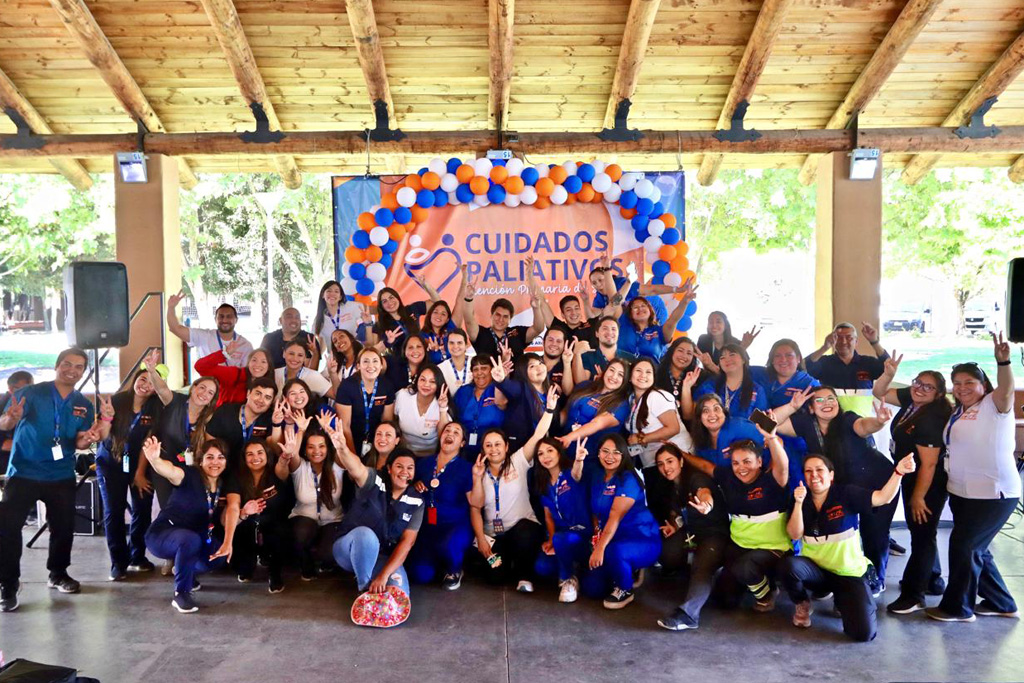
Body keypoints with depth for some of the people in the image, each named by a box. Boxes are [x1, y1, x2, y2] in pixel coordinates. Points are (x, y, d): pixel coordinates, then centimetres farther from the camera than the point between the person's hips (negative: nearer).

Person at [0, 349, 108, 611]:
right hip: (23, 472, -3)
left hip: (62, 476, 4)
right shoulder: (31, 393, -7)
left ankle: (58, 574, 28)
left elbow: (80, 443, -1)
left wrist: (89, 437, -24)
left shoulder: (84, 405, 4)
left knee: (64, 527, 8)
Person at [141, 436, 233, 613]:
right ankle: (181, 593, -16)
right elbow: (169, 471, -43)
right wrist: (154, 458, -64)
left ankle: (184, 572, 19)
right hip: (162, 535, -7)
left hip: (191, 539, 7)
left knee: (223, 553, -10)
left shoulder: (223, 485, -1)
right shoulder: (191, 475, -20)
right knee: (191, 539, -36)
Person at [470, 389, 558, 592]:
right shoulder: (480, 473, 4)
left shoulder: (518, 462, -1)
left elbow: (538, 436, -12)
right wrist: (481, 539, -9)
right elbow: (475, 509, 2)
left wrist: (549, 409, -21)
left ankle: (524, 576, -8)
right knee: (496, 576, -20)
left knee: (523, 534, -38)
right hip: (494, 535, 2)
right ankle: (506, 562, 18)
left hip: (523, 527, -2)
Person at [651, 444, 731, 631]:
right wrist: (673, 525, -3)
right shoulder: (667, 486, 2)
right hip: (690, 533, 7)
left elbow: (705, 493, -45)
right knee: (667, 557, -20)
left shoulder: (697, 477, -21)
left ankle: (688, 613, -49)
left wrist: (706, 505, -69)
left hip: (715, 532, -7)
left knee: (702, 566, -33)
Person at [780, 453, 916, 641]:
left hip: (849, 573, -1)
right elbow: (795, 535, -11)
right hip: (816, 570, 1)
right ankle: (803, 604, 0)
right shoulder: (801, 499, -2)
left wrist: (898, 472, -37)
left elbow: (883, 498, -21)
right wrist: (798, 503, -24)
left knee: (864, 633, -17)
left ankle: (841, 601, 20)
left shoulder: (846, 494, -9)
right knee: (788, 565, -34)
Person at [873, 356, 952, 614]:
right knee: (919, 531, 20)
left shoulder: (931, 420, -27)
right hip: (911, 479, 9)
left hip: (928, 485, -9)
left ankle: (914, 595, 8)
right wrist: (889, 374, -14)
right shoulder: (910, 399, -4)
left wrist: (918, 497, -19)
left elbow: (929, 464, -25)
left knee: (922, 534, -1)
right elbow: (879, 393, 6)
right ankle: (933, 580, 38)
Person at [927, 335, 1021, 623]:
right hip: (962, 491, 9)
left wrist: (1003, 362, -49)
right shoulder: (957, 412, 13)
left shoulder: (993, 406, -10)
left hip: (994, 493, -9)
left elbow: (1006, 391, -31)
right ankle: (1000, 603, 33)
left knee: (964, 546, -3)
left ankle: (957, 607, 12)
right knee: (975, 549, 17)